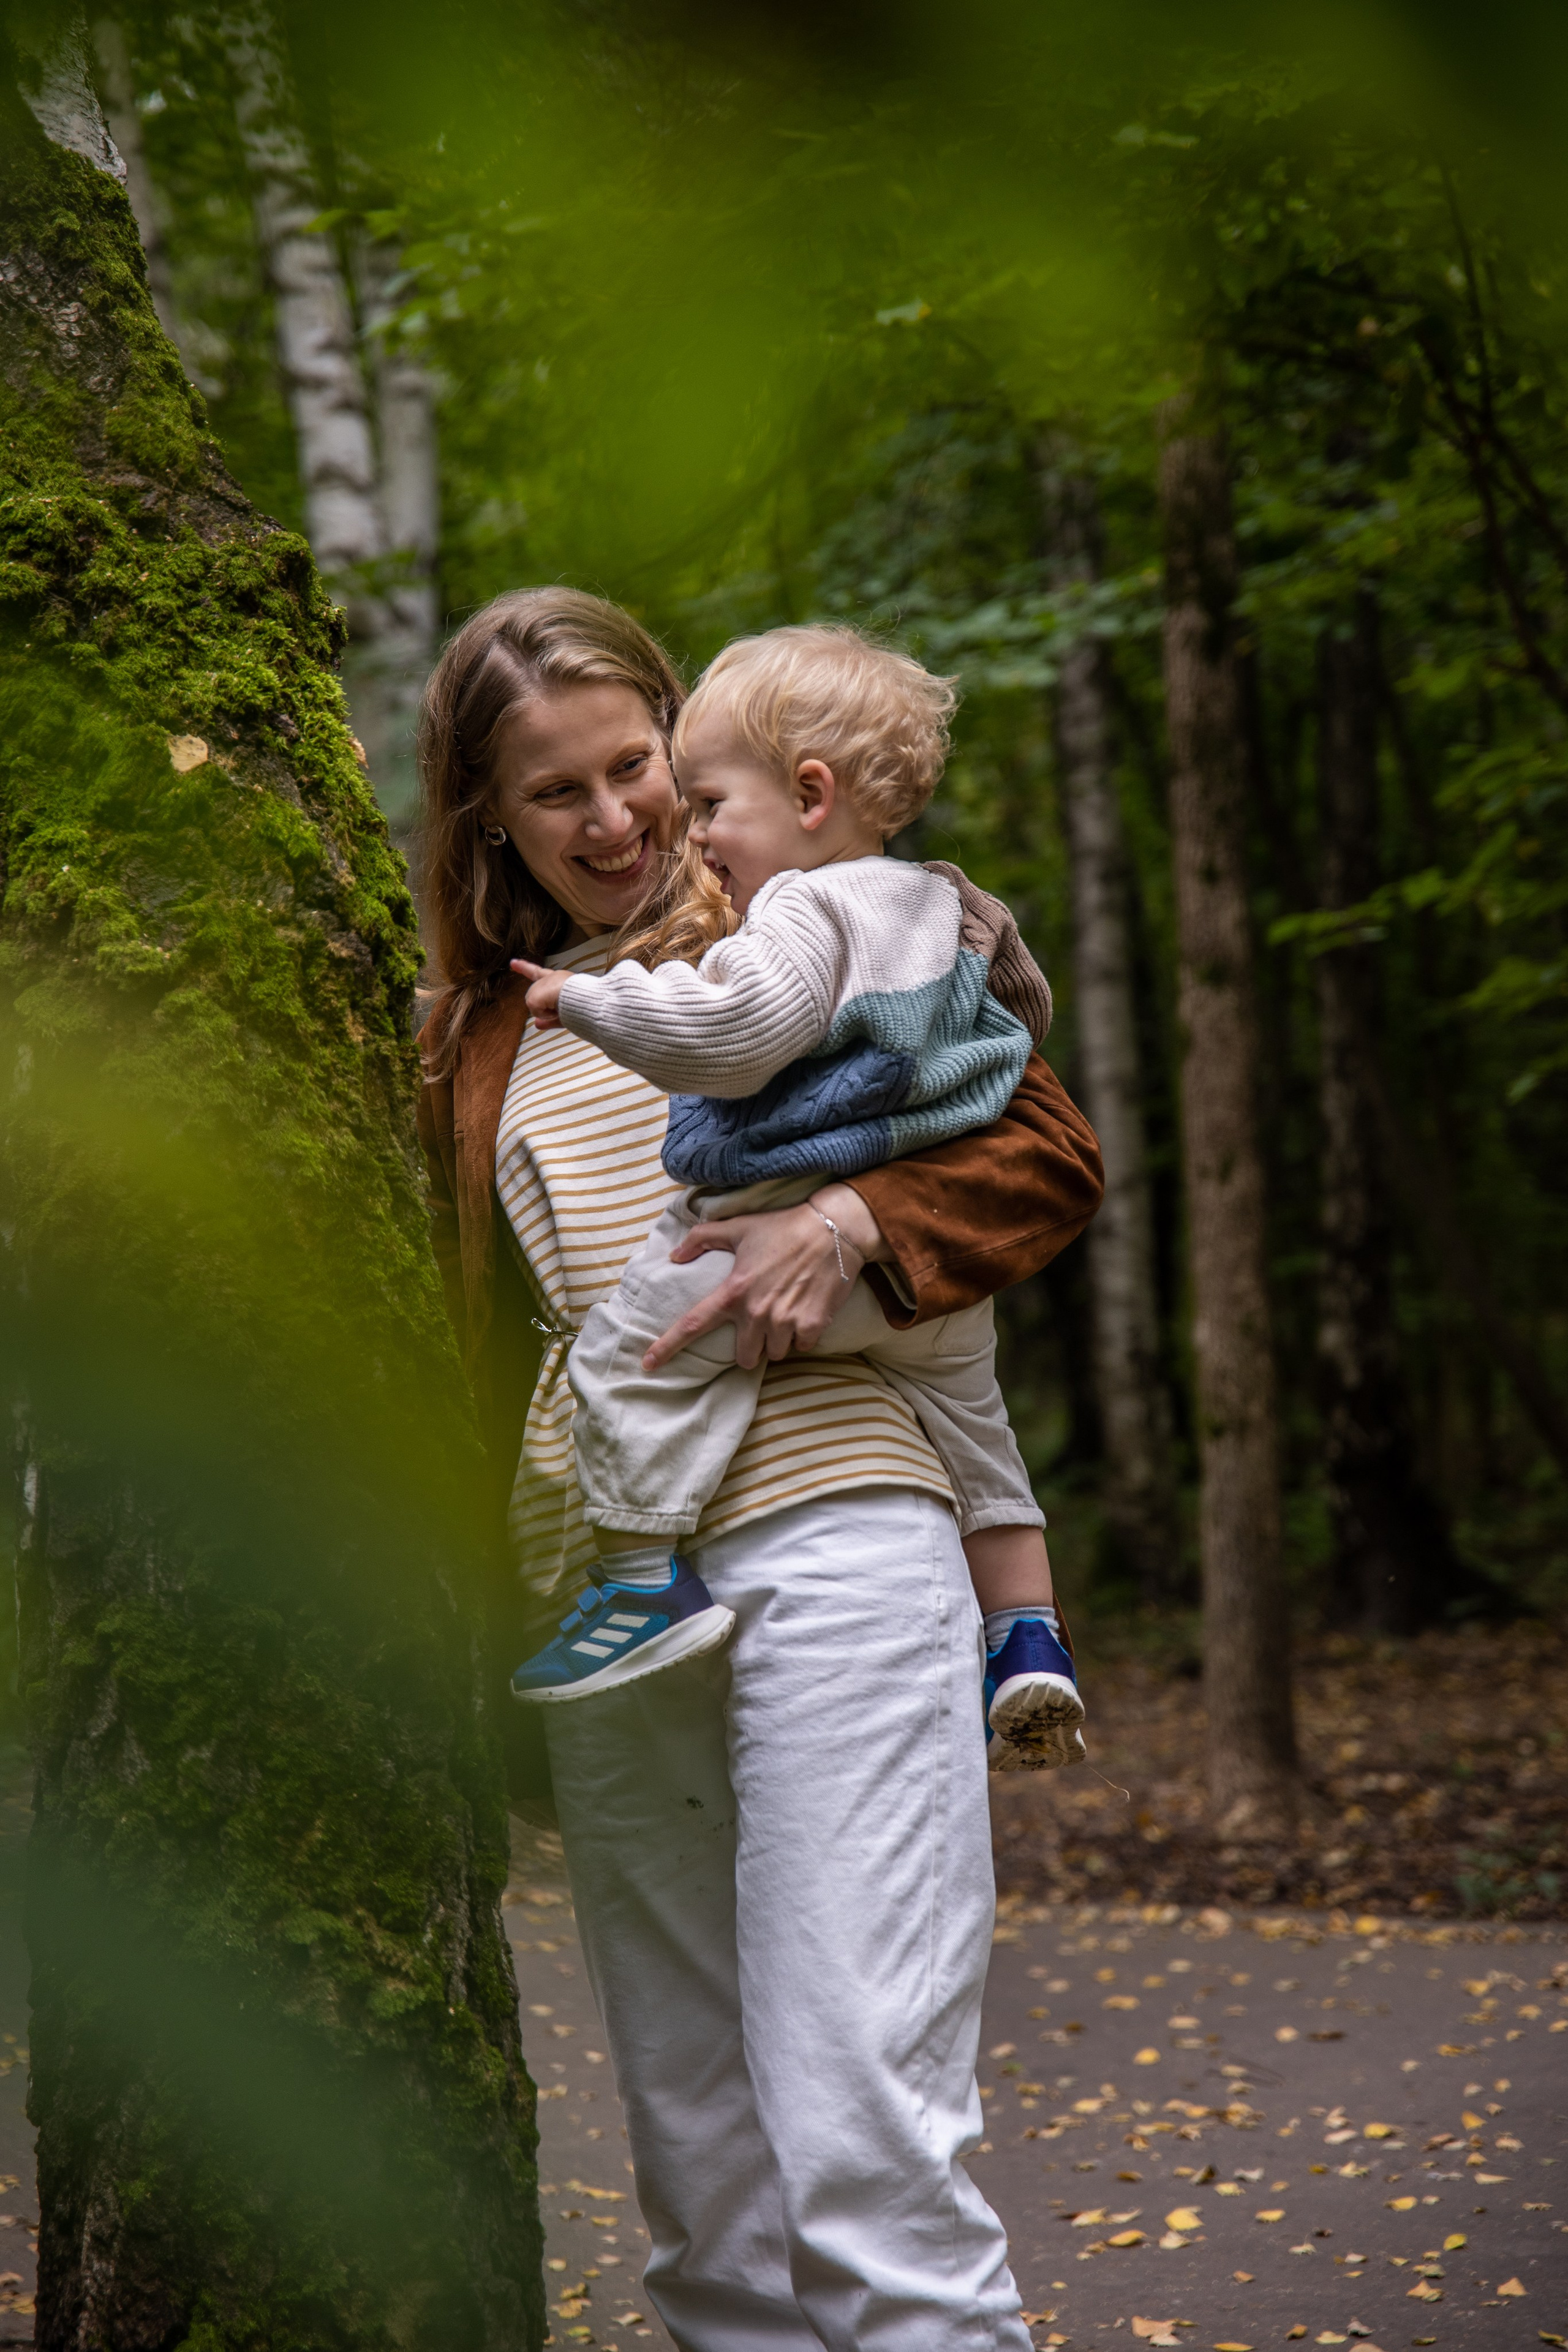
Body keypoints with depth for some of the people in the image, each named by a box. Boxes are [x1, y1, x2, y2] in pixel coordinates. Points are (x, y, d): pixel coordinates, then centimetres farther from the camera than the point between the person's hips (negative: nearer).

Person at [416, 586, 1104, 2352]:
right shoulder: (482, 1031, 19)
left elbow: (1052, 1152, 3)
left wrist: (841, 1223, -14)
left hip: (821, 1533, -5)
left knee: (857, 2129, -12)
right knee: (696, 2155, 9)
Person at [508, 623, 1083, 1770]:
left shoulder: (805, 910, -10)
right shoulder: (948, 911, 17)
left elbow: (727, 1032, -26)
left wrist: (595, 1000, -13)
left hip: (801, 1234, -9)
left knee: (631, 1350, -4)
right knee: (965, 1407, 26)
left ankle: (647, 1585, -8)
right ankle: (1028, 1638, 25)